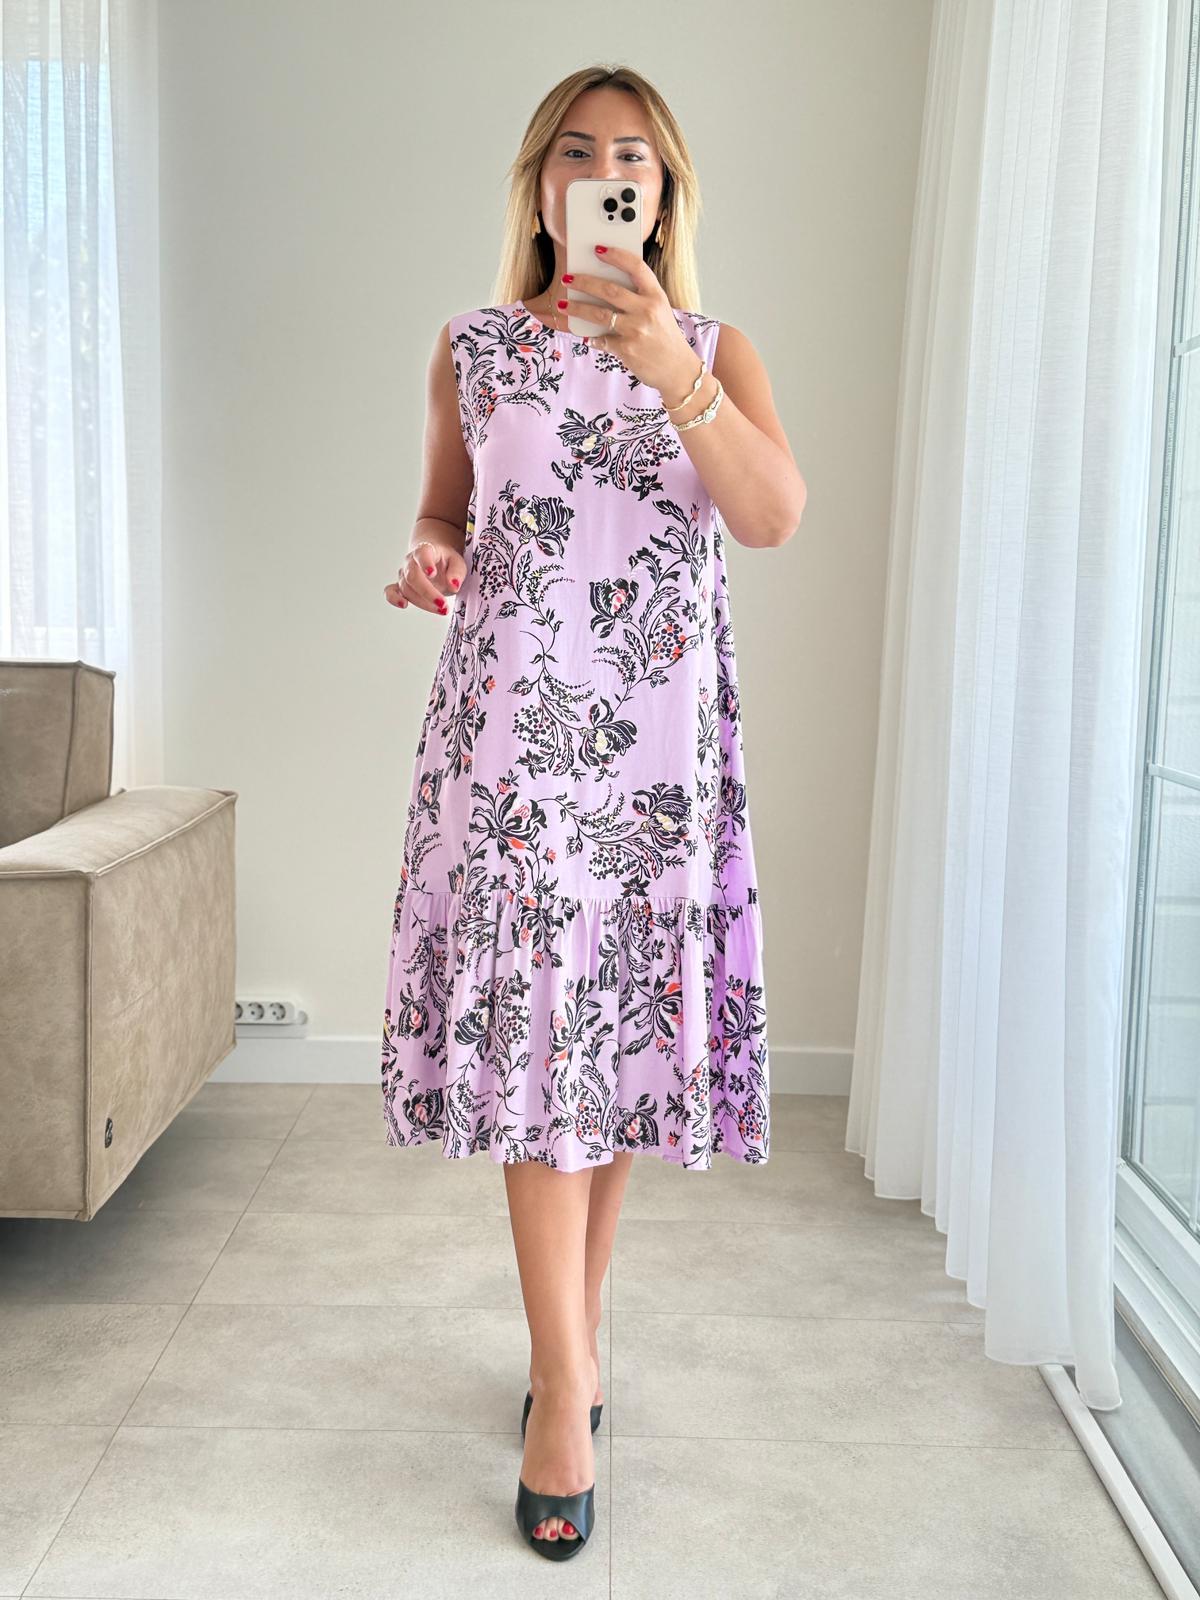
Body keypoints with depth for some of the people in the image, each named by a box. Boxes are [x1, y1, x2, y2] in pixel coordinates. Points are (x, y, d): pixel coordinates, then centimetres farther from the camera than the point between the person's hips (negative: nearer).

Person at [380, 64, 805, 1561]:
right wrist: (430, 557, -4)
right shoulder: (472, 348, 10)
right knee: (531, 1026, -7)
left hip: (658, 732, 1)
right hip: (511, 718, 0)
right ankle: (566, 1388, 2)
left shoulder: (717, 350, 8)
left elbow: (777, 516, -8)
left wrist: (667, 368, -20)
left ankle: (572, 1331, 26)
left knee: (622, 1020, 6)